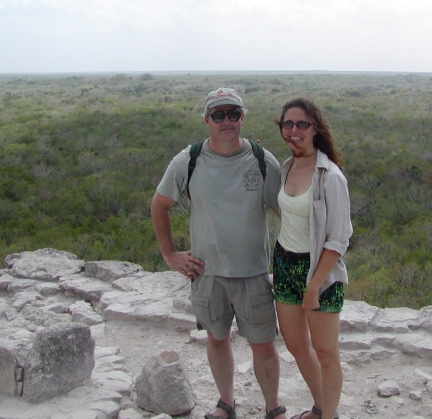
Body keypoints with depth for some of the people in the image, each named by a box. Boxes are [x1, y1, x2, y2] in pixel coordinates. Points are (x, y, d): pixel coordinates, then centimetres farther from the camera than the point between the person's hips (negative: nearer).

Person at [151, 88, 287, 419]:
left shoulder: (263, 161, -7)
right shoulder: (187, 162, -5)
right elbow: (159, 206, 7)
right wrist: (170, 255, 3)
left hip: (254, 272, -1)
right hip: (206, 271, 2)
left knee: (263, 344, 6)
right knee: (217, 338, 17)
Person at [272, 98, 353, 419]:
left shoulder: (330, 176, -18)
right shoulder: (287, 167, 4)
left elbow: (339, 239, -18)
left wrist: (313, 286, -19)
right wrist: (282, 262, 12)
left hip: (319, 268, -7)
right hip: (284, 263, 8)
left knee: (326, 354, 5)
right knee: (296, 345, 18)